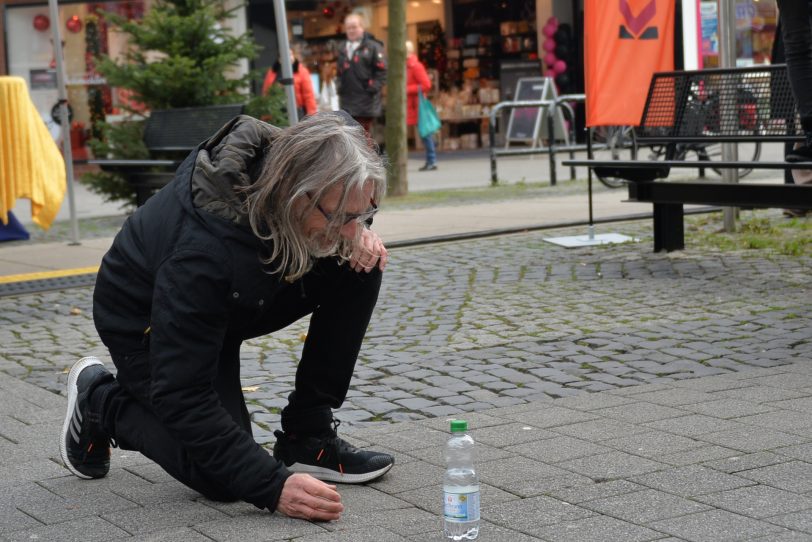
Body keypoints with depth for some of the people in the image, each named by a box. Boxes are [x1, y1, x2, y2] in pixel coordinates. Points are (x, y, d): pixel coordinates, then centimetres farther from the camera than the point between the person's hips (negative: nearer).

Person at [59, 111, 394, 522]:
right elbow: (182, 395, -36)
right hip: (145, 319, -6)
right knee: (225, 479, -16)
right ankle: (102, 400, 11)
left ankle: (307, 439, -5)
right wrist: (272, 486, -40)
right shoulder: (207, 249, -43)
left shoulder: (293, 159, -25)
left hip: (237, 299, 6)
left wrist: (360, 230, -19)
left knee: (360, 267, -16)